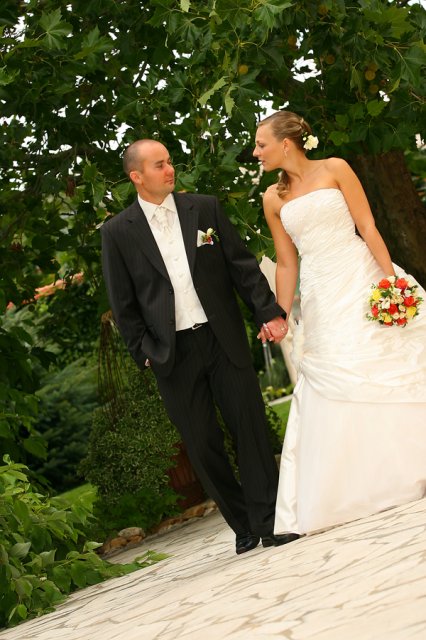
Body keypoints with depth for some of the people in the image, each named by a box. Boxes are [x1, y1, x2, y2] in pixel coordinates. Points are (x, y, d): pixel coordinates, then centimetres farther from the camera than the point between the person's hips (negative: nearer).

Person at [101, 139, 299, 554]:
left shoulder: (205, 208, 5)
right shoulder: (117, 232, 1)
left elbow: (242, 265, 5)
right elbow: (123, 302, 4)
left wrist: (268, 311, -4)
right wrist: (143, 352, -2)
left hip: (224, 338, 1)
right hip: (173, 353, -1)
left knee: (251, 428, -1)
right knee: (202, 445, 3)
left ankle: (269, 521, 6)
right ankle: (243, 526, 13)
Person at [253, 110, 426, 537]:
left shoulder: (334, 170, -1)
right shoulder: (273, 198, 9)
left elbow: (368, 227, -5)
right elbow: (286, 263, 11)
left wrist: (391, 278, -14)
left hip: (363, 282, -3)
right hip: (322, 298, 3)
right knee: (334, 385, -1)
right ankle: (354, 491, 6)